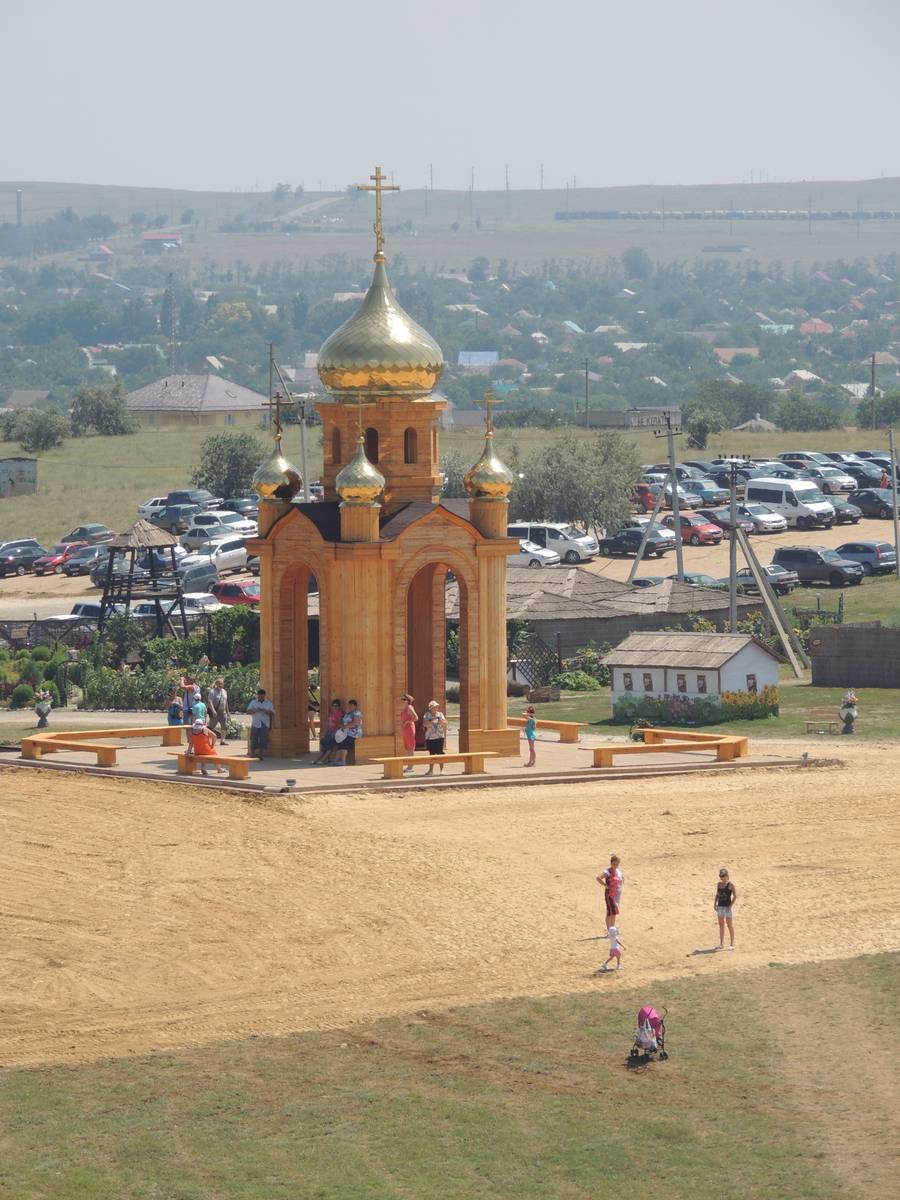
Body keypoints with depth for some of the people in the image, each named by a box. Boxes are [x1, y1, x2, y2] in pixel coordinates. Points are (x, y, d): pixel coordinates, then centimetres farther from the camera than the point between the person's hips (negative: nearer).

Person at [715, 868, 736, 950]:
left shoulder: (730, 885, -9)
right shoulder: (719, 884, 9)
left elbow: (735, 896, -10)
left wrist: (731, 905, -16)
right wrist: (715, 904, 7)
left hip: (728, 906, -6)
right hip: (720, 906, 6)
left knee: (730, 925, -1)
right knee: (721, 925, 10)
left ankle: (732, 944, 5)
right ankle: (721, 943, 17)